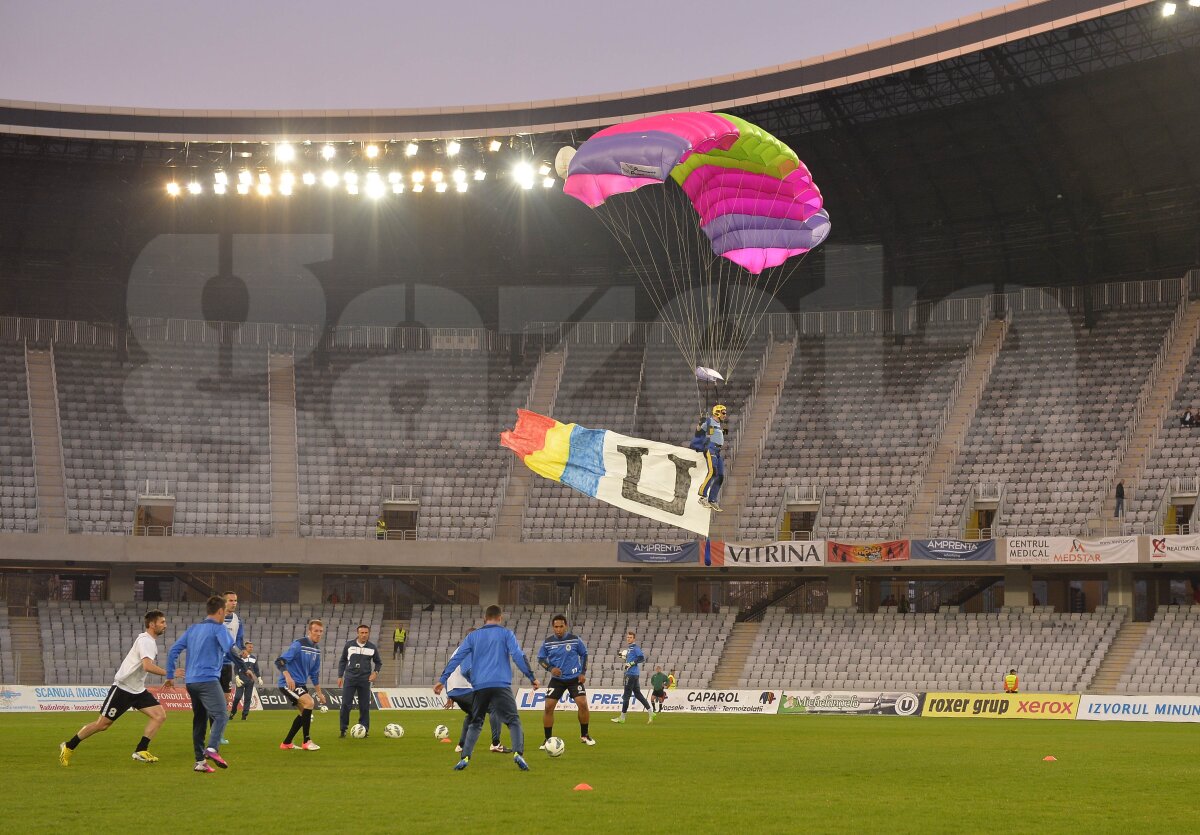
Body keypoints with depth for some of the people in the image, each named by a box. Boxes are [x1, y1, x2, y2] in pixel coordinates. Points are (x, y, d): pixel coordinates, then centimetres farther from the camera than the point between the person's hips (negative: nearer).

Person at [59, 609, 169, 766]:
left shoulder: (152, 641, 10)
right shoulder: (145, 640, -18)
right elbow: (147, 666, -33)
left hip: (138, 690, 9)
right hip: (122, 687, -9)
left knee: (160, 715, -7)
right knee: (103, 724, -2)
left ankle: (141, 751, -6)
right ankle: (68, 747, 14)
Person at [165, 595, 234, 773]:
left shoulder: (193, 628, 18)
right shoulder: (218, 628, -2)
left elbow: (173, 650, 15)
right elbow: (231, 649, -13)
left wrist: (170, 676, 19)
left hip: (190, 681, 7)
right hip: (208, 679, -7)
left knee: (199, 720, 12)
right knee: (220, 715, -13)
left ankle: (200, 761, 10)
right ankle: (212, 748, -34)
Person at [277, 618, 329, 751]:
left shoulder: (316, 650, 11)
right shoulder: (298, 644, -15)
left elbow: (314, 673, 21)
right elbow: (279, 661, -22)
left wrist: (319, 692, 22)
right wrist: (288, 676, -36)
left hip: (301, 684, 9)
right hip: (289, 684, -9)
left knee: (304, 713, 13)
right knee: (309, 702, -25)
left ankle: (286, 743, 25)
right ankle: (307, 741, -17)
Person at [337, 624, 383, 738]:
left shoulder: (372, 648, 4)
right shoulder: (349, 645, 1)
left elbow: (378, 662, 16)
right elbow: (342, 661, 10)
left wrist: (375, 672, -2)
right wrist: (340, 676, 5)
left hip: (365, 680, 1)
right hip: (350, 678, -1)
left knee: (364, 706, 2)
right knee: (345, 705, -7)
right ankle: (343, 730, 1)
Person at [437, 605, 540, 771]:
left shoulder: (473, 636, 15)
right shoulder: (506, 634, 7)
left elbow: (456, 658, 12)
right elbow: (518, 656, -3)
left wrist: (442, 679, 15)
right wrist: (532, 677, -2)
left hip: (479, 687, 3)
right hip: (501, 685, -3)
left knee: (475, 723, 15)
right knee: (513, 720, -1)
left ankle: (465, 758, 3)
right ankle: (518, 753, -22)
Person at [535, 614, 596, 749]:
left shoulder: (575, 639, -7)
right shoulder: (547, 642, -5)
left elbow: (584, 654, 6)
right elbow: (540, 658, 5)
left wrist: (583, 672, -2)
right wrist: (550, 668, -13)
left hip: (574, 678, -1)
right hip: (557, 680, 1)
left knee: (583, 704, -14)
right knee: (548, 707, -9)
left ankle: (584, 735, 7)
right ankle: (548, 740, 4)